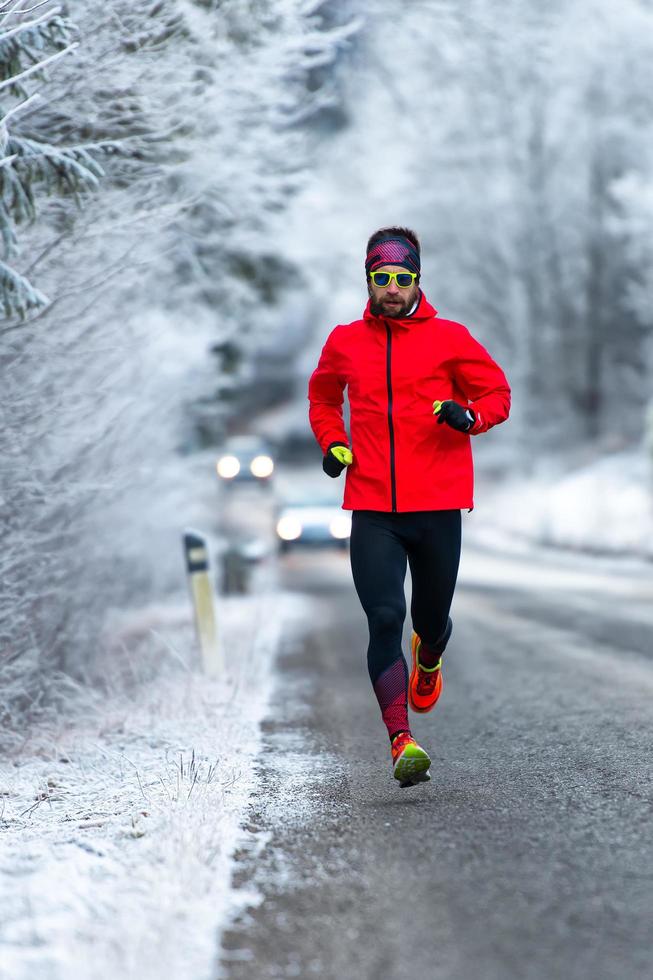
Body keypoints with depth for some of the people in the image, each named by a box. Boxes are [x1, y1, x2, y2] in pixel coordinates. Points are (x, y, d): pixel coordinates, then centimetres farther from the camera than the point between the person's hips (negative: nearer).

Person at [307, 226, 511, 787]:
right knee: (385, 619, -14)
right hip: (372, 510, 0)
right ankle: (402, 742, -16)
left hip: (437, 506, 0)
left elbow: (498, 393, 6)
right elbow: (323, 395, 27)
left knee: (431, 620, 12)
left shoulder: (450, 338, 1)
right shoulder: (344, 342, 8)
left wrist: (469, 416, -16)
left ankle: (429, 658, 50)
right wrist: (332, 443, 9)